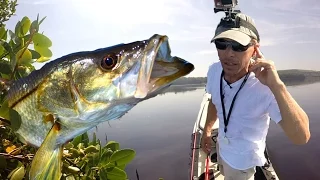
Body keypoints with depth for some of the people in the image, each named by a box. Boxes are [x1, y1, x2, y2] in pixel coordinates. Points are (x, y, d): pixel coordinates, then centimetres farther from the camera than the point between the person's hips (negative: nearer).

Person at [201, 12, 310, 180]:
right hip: (222, 146, 5)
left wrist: (277, 86, -52)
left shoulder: (265, 87, -36)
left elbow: (302, 137, -43)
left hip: (242, 159, -5)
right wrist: (206, 130, 10)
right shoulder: (214, 71, -17)